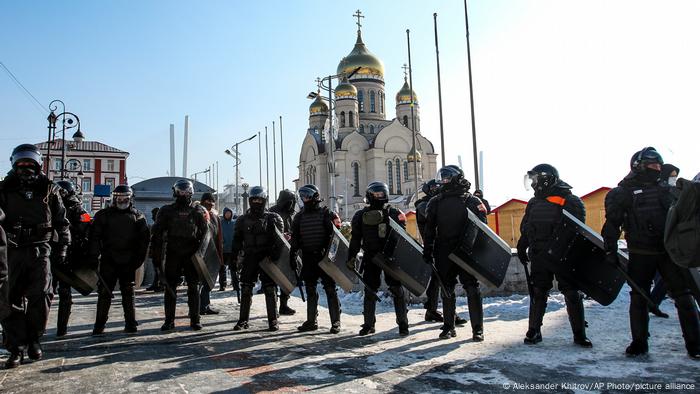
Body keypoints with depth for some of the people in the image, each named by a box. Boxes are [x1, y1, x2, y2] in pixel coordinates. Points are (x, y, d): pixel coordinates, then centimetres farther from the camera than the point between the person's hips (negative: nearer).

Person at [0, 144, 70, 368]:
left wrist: (62, 248, 5)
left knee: (40, 297, -4)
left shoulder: (49, 190, 8)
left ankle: (34, 340, 14)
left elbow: (62, 222, 12)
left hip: (39, 250, 0)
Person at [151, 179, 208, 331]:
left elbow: (204, 234, 4)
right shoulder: (166, 211, 3)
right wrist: (157, 256, -3)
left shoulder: (198, 211, 2)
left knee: (194, 288, 5)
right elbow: (156, 235, 3)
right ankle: (169, 320, 12)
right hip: (172, 255, 0)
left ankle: (195, 320, 13)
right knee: (170, 288, 3)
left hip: (192, 256, 0)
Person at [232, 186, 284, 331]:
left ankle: (273, 320, 9)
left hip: (267, 258, -2)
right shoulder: (242, 220, 10)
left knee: (270, 289, 0)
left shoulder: (273, 218, 2)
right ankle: (243, 320, 16)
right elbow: (237, 240, 13)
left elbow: (280, 239, 2)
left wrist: (275, 254, -10)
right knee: (246, 289, 6)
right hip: (249, 258, 3)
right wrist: (234, 258, 6)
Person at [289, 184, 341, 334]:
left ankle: (335, 322, 4)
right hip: (308, 258, 5)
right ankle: (311, 321, 20)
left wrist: (326, 251, -17)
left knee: (330, 289, -2)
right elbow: (295, 238, 13)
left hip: (323, 256, -5)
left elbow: (333, 234, -7)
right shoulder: (299, 216, 11)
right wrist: (292, 256, 6)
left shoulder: (325, 213, -3)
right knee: (310, 290, 10)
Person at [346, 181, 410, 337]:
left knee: (396, 289, -1)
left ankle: (403, 324, 10)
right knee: (370, 291, 7)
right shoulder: (361, 215, 7)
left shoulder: (394, 213, 1)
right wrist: (351, 258, 5)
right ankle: (369, 324, 19)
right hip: (370, 258, 2)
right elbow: (355, 239, 9)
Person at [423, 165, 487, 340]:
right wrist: (427, 253, 2)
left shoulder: (472, 201, 1)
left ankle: (477, 329, 7)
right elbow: (429, 230, 8)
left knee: (472, 290, 0)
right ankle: (448, 327, 20)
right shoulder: (435, 202, 9)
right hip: (444, 254, 3)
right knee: (447, 291, 9)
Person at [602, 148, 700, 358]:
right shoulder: (623, 193, 1)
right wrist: (610, 250, -8)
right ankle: (639, 342, 15)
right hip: (641, 254, -3)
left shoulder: (667, 190, 15)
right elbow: (612, 223, -2)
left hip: (669, 251, 4)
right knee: (639, 298, 5)